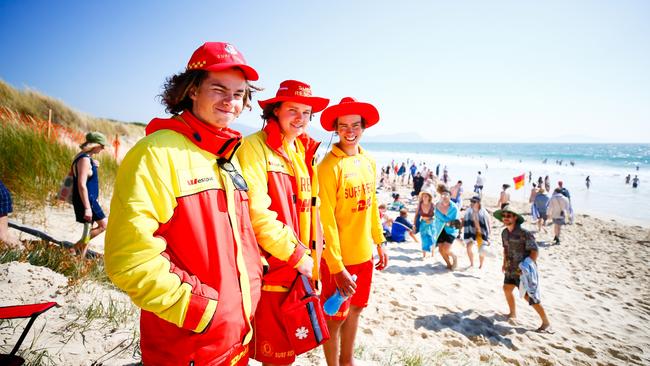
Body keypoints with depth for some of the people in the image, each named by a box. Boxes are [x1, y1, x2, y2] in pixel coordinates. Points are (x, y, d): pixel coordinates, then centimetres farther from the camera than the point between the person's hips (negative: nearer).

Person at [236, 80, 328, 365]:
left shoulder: (305, 151, 10)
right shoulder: (255, 147, -12)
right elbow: (256, 212, -19)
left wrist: (312, 257, 8)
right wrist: (296, 255, -15)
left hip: (303, 267, 7)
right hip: (272, 268, -7)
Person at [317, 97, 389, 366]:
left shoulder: (368, 161, 4)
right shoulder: (329, 165, -17)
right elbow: (327, 220, -18)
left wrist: (379, 243, 13)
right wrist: (337, 267, -18)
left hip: (364, 253, 7)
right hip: (340, 258, -7)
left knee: (355, 309, 22)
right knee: (335, 317, 10)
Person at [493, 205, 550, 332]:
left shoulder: (524, 233, -20)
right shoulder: (504, 233, 4)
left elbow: (534, 251, -20)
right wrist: (504, 263, 18)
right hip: (511, 269, 8)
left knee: (529, 296, -5)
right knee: (507, 289, 14)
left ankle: (546, 322, 12)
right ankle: (513, 313, 38)